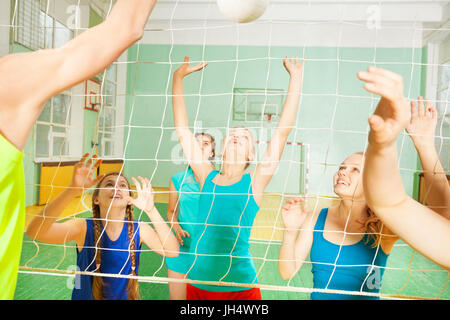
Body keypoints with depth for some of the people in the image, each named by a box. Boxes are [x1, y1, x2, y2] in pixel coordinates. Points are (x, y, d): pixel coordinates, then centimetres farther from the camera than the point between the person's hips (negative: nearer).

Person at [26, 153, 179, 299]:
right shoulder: (84, 227, -15)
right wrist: (74, 189, -42)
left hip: (125, 296, 1)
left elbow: (173, 251, -24)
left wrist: (151, 210, -35)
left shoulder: (138, 229, -12)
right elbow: (34, 232, -29)